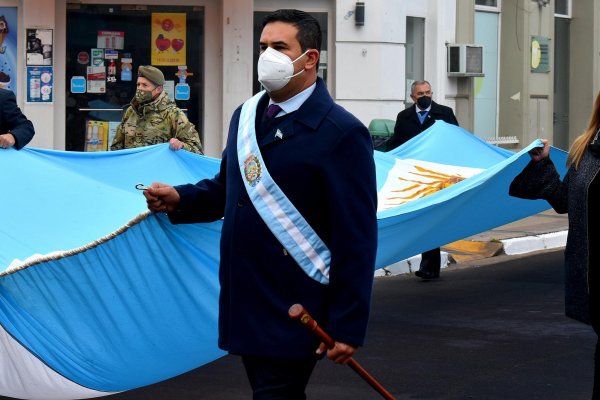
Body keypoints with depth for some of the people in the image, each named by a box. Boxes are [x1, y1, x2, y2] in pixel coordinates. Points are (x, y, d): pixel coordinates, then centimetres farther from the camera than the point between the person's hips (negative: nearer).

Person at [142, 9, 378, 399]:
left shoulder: (341, 133, -13)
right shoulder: (246, 117, 11)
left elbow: (357, 238, -14)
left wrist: (348, 325, -16)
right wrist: (179, 199, 3)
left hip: (295, 311, -7)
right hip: (244, 301, 7)